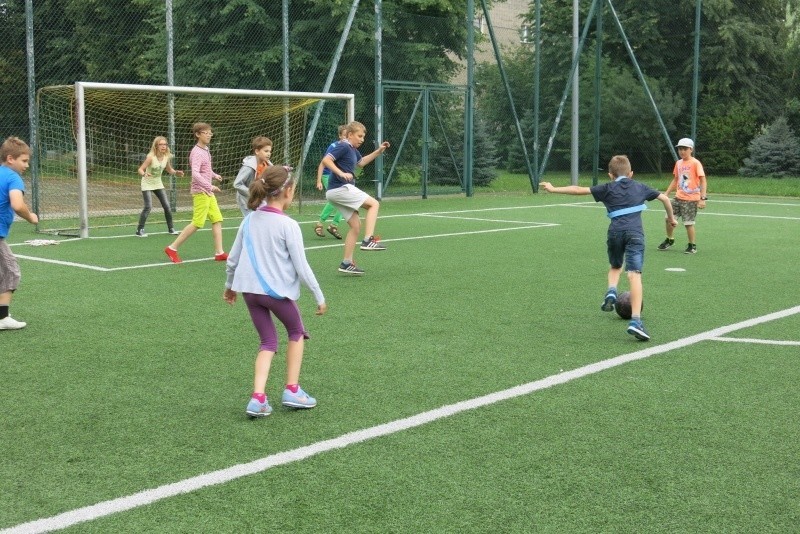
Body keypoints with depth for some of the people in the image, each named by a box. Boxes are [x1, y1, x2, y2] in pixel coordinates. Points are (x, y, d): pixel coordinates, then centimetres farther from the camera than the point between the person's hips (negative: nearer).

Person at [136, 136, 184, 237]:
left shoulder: (166, 157, -7)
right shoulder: (151, 157, -23)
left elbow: (169, 170, 10)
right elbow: (140, 169, -25)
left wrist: (176, 173, -10)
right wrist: (144, 174, -47)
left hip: (158, 184, 5)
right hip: (147, 184, -5)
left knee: (167, 206, 1)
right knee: (148, 207, -16)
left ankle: (170, 228, 16)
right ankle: (139, 230, -7)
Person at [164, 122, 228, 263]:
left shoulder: (206, 150, 12)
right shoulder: (197, 152, -16)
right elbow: (195, 174, -28)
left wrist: (214, 175, 11)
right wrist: (209, 186, -33)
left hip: (208, 192, 9)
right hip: (200, 192, -9)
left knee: (217, 220, 5)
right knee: (197, 223, -6)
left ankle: (219, 253, 8)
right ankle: (172, 248, 3)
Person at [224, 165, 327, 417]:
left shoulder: (250, 219, 4)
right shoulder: (288, 225, -12)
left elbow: (232, 258, 10)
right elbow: (302, 267, -11)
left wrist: (229, 285, 26)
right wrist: (319, 297, -1)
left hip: (249, 289, 5)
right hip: (278, 290, -5)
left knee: (268, 342, 15)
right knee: (296, 332, 20)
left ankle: (258, 398, 0)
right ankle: (292, 390, 20)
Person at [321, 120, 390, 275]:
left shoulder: (352, 149, 19)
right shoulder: (343, 147, -10)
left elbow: (361, 162, 39)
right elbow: (326, 160, -20)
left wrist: (378, 151, 31)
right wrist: (341, 173, -29)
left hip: (337, 192, 10)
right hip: (340, 188, -10)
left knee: (356, 226, 8)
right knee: (374, 204, -7)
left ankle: (347, 263, 8)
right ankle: (368, 240, -13)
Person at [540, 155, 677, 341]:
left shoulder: (607, 188, 17)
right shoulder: (640, 187, 23)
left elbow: (579, 190, 11)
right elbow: (664, 198, 26)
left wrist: (554, 189, 17)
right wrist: (671, 218, 42)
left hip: (615, 231, 0)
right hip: (635, 232, 0)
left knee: (615, 267, 28)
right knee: (634, 275, -10)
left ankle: (611, 292, -2)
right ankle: (635, 321, -23)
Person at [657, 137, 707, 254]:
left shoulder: (695, 163, -10)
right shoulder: (678, 163, 9)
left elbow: (703, 181, -13)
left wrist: (702, 198, -19)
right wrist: (667, 193, 15)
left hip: (691, 199, -6)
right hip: (678, 197, 6)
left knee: (688, 223, -4)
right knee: (669, 218, 5)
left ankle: (692, 246, 13)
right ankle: (669, 240, 28)